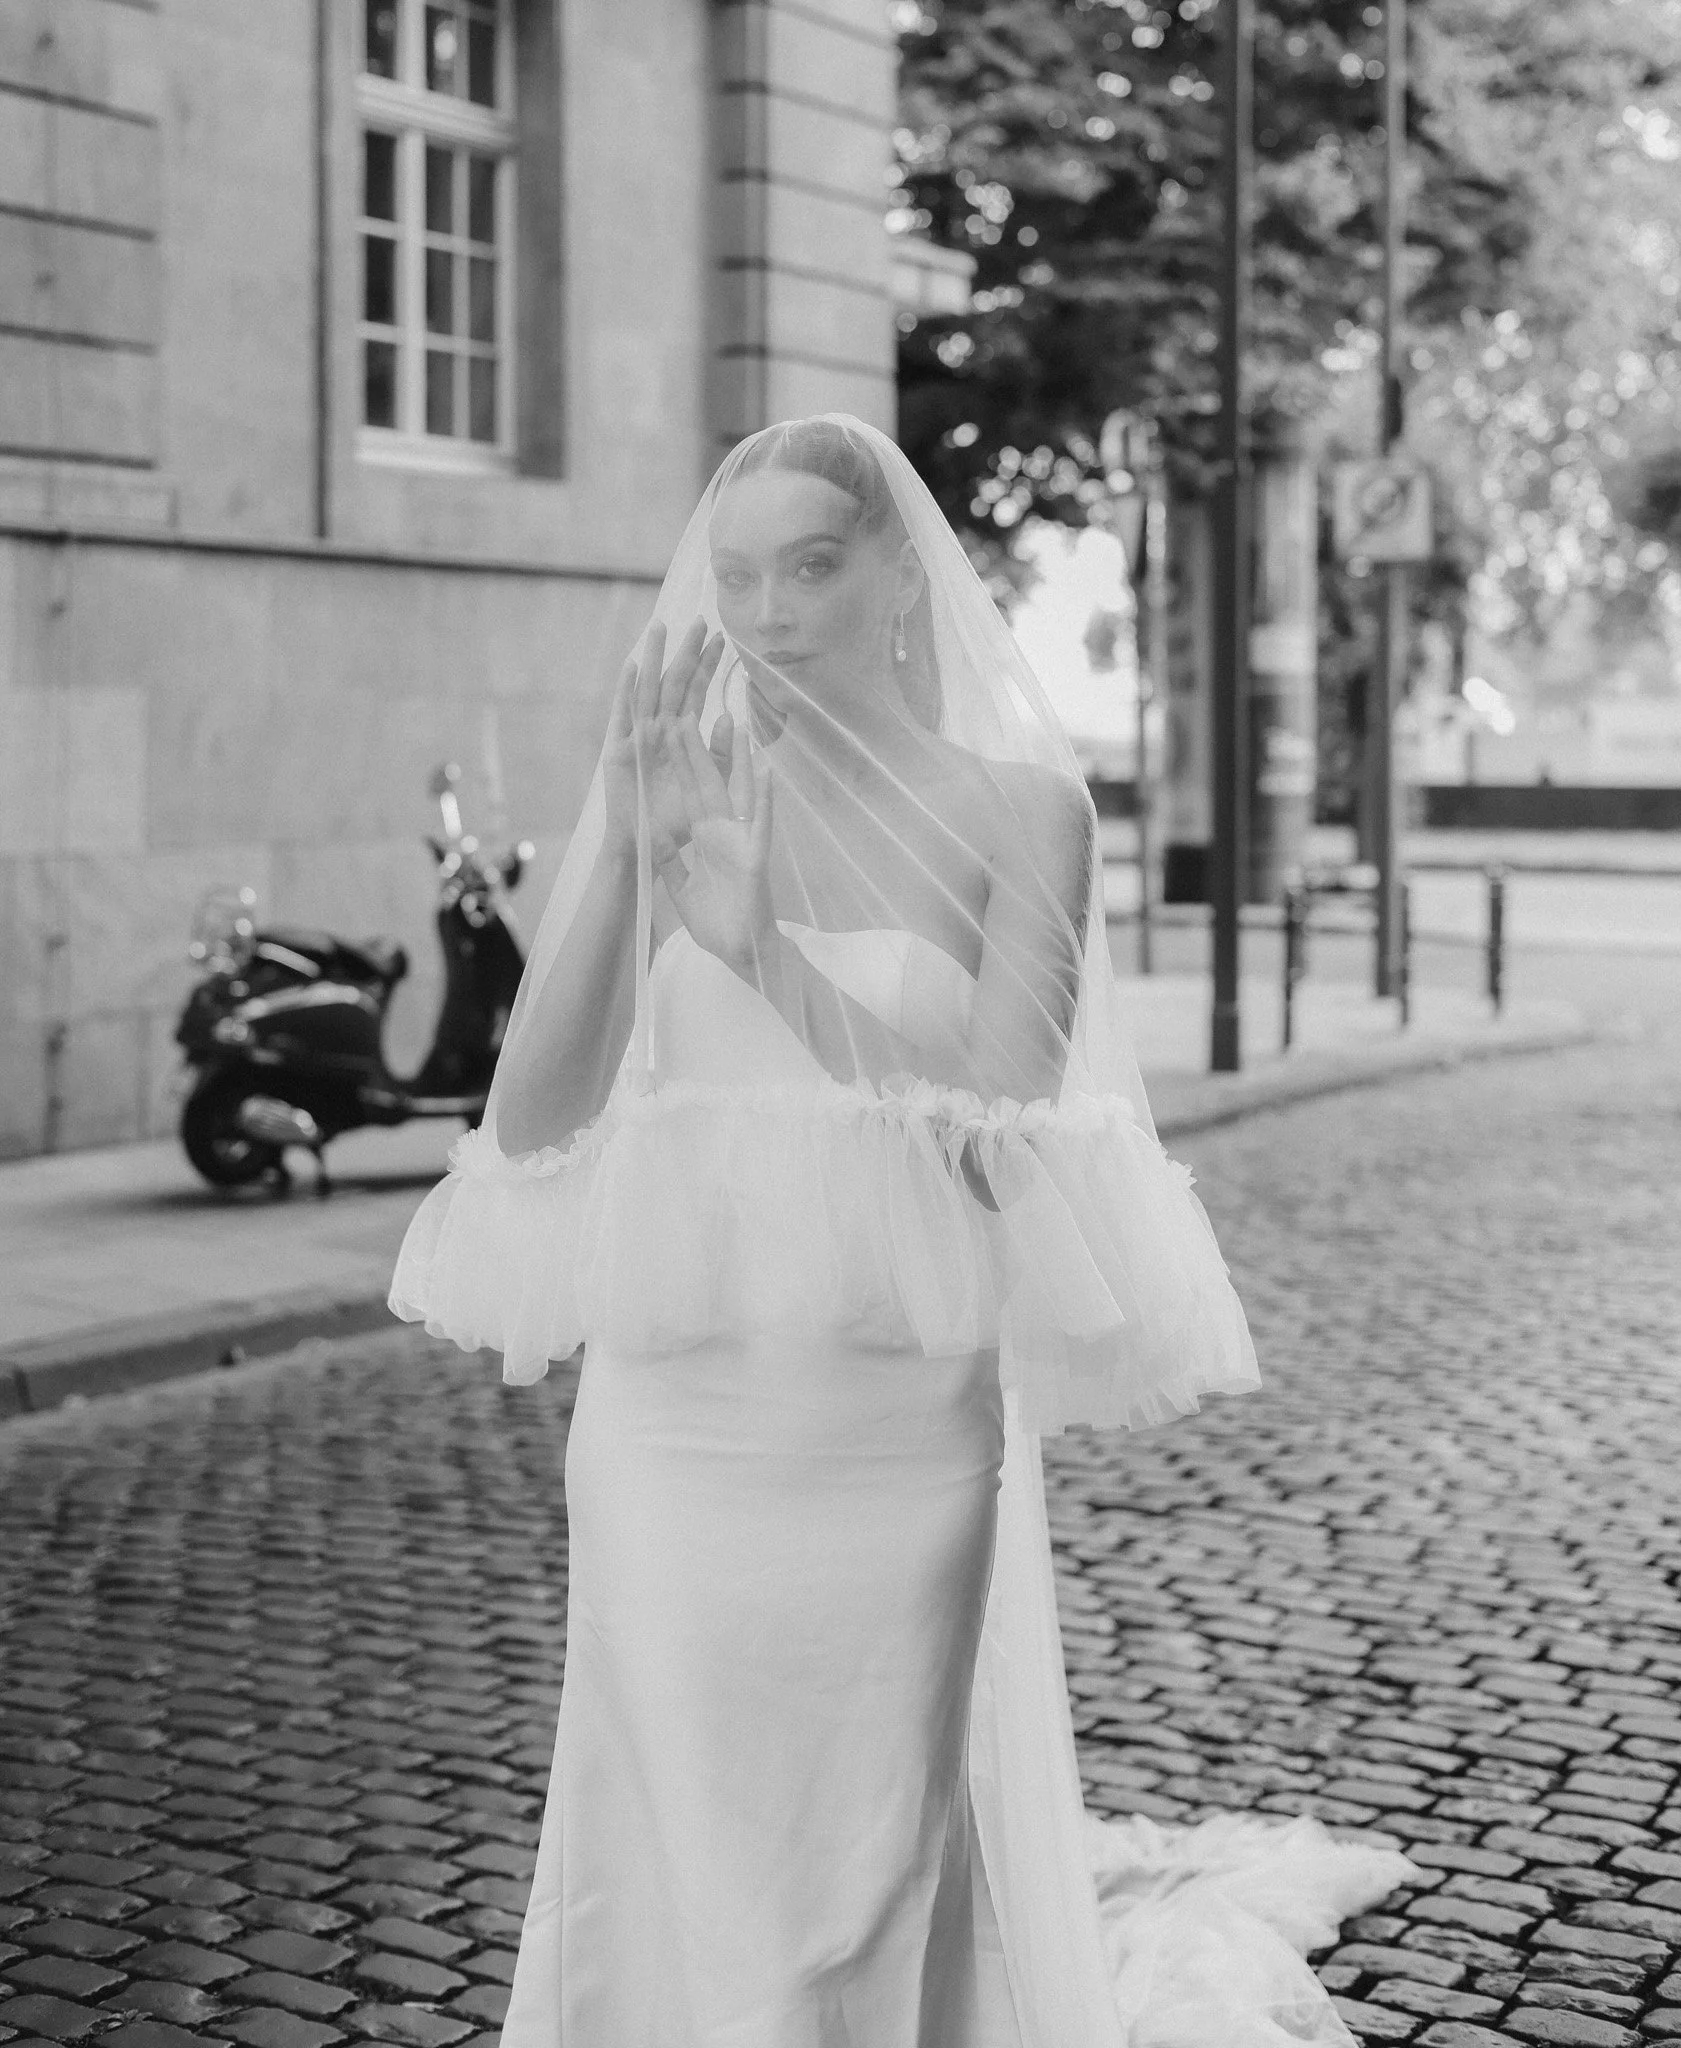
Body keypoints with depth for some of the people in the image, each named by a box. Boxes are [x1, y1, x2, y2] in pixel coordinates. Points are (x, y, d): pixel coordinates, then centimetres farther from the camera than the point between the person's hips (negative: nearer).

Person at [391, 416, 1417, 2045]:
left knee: (888, 1875, 8)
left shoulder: (1016, 806, -4)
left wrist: (764, 951, -19)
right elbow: (528, 1123, -6)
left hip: (905, 1426, -2)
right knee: (675, 1868, 11)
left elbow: (997, 1145, -12)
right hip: (672, 1428, 2)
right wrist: (622, 849, -16)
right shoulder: (666, 790, 2)